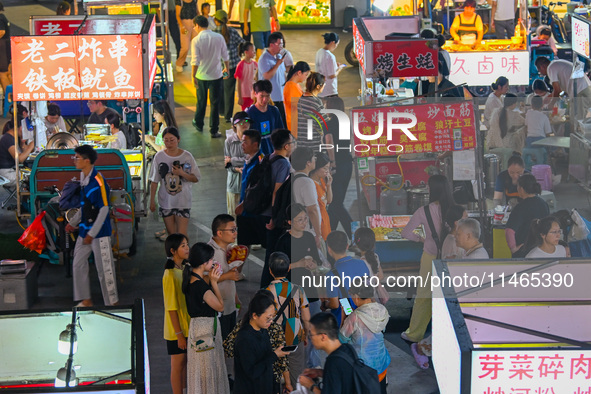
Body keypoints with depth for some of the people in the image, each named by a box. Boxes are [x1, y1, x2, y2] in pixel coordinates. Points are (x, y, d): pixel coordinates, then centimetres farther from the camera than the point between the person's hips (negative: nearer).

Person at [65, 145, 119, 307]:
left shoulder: (98, 181, -18)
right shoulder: (84, 178, 8)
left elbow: (104, 209, -19)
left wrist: (92, 233, -19)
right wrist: (73, 222, 22)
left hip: (99, 233, -9)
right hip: (85, 230, 9)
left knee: (104, 269, -1)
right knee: (78, 265, 13)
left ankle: (112, 302, 11)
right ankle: (86, 300, 24)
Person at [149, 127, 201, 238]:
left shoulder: (187, 156, -5)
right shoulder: (159, 156, -1)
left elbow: (196, 179, -2)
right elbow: (154, 181, 5)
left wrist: (182, 173, -19)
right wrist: (152, 201, 4)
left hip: (183, 201, -2)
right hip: (165, 201, 2)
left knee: (182, 234, -8)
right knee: (171, 233, 10)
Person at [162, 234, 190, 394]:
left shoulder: (184, 270, 5)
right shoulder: (170, 275, -21)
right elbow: (172, 308, -20)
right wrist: (179, 334, -20)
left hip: (188, 325, 8)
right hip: (177, 329, -8)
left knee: (186, 362, 17)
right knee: (178, 365, 4)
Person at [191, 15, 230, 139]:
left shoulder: (196, 40, -14)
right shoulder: (219, 37, -5)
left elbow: (195, 61, -15)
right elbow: (225, 56, 4)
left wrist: (193, 76, -7)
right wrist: (227, 68, 20)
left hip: (201, 76, -1)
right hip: (216, 75, 1)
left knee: (201, 102, 18)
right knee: (215, 103, 7)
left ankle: (198, 124, 37)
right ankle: (214, 131, 10)